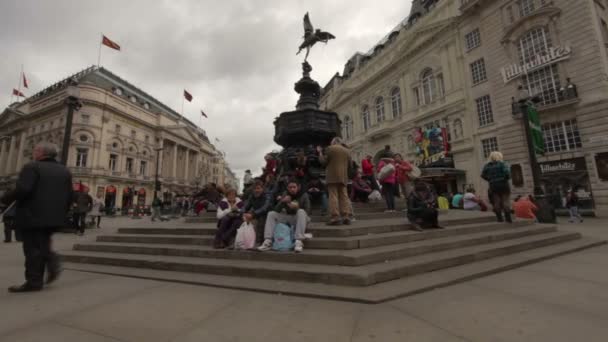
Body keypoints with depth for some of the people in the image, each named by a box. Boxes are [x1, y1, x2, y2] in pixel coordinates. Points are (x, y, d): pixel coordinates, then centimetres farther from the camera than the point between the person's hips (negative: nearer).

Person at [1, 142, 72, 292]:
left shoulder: (32, 167, -8)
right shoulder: (65, 171, 11)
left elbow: (23, 189, -20)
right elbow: (69, 196, 10)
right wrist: (61, 214, 18)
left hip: (33, 216, -6)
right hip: (54, 218, 6)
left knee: (32, 248, 1)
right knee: (42, 244, 22)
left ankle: (34, 282, 5)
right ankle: (53, 262, 4)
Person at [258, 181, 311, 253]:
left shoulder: (303, 195, -8)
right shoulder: (285, 195, 0)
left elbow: (307, 211, -13)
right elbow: (276, 210, -6)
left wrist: (297, 207, -29)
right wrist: (282, 202, -24)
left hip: (301, 219, -4)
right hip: (289, 218, 4)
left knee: (301, 211, -37)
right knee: (271, 214, -13)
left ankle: (299, 242, -42)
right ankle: (268, 242, -22)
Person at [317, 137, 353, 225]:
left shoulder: (330, 148, -2)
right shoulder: (347, 150, 15)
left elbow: (324, 161, -3)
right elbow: (349, 164, 16)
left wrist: (320, 152, 10)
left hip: (332, 176, -5)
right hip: (343, 176, 5)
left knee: (333, 196, -6)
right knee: (344, 196, 7)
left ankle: (335, 217, -10)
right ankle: (346, 216, 3)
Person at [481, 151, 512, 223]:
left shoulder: (487, 166, 4)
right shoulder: (502, 164, -4)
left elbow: (483, 175, 1)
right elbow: (507, 172, -16)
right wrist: (507, 178, 3)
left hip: (493, 186, 2)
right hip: (503, 184, -2)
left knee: (496, 202, 5)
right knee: (505, 201, 2)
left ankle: (499, 218, 8)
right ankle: (508, 218, 3)